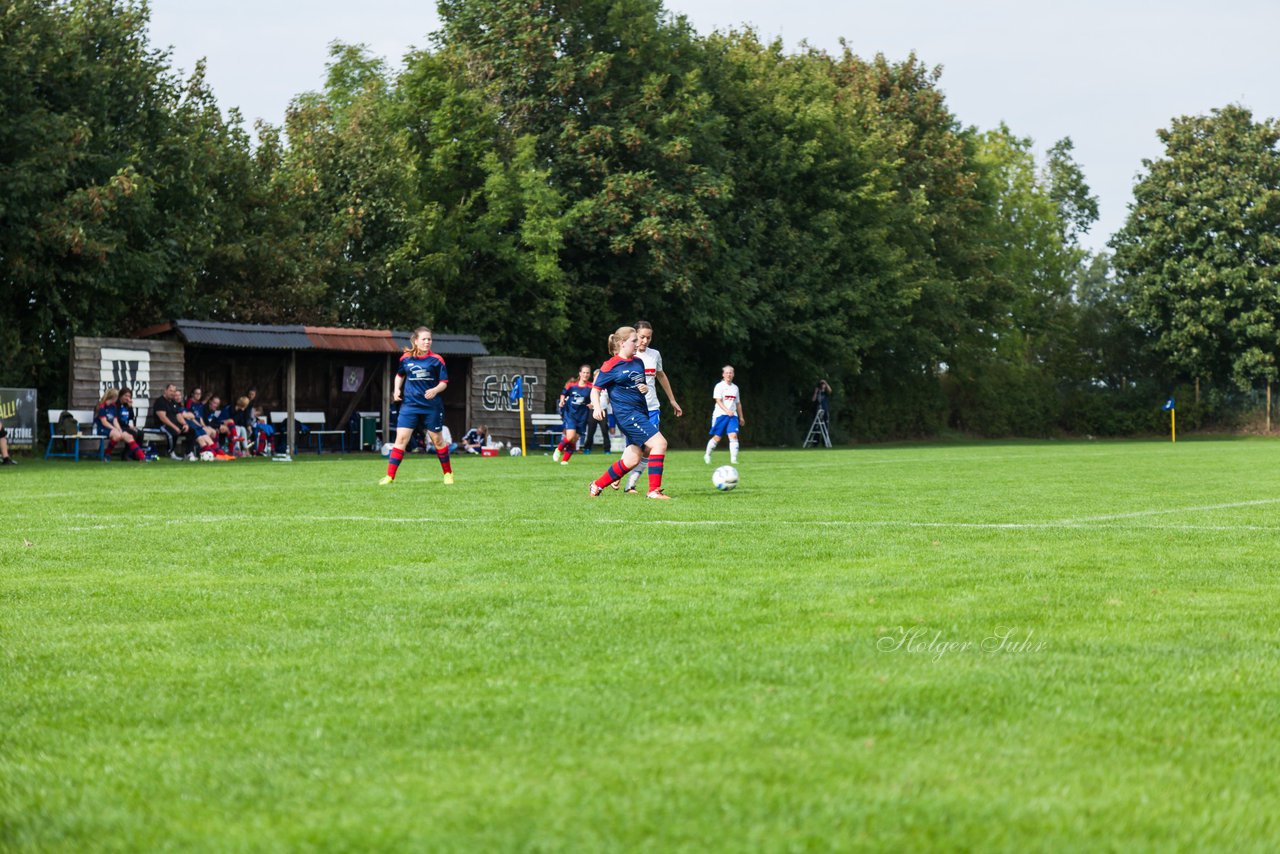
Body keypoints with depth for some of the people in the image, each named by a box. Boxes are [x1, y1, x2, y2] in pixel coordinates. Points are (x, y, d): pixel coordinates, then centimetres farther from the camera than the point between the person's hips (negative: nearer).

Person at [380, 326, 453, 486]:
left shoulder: (436, 359, -5)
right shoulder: (405, 359, 2)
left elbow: (444, 383, -3)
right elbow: (400, 375, 22)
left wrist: (435, 390, -22)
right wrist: (397, 389, 6)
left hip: (432, 406, -1)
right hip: (410, 405, 1)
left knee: (437, 439, 9)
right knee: (401, 438, -8)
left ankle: (448, 473, 27)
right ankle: (389, 476, -7)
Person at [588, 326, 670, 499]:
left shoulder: (638, 362, 15)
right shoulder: (612, 366, -7)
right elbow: (596, 388, -4)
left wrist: (645, 388, 4)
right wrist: (597, 406, -22)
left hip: (641, 412, 8)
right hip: (627, 413, -8)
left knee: (631, 460, 7)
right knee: (659, 443, -19)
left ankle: (596, 485, 21)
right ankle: (654, 490, -16)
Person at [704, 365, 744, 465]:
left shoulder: (735, 388, 15)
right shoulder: (719, 386, -2)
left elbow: (738, 403, 24)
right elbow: (718, 401, -13)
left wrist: (741, 417, 24)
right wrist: (727, 410, -27)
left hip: (732, 416, 4)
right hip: (720, 415, -4)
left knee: (733, 435, -14)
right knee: (717, 438, 1)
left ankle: (733, 459, -17)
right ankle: (707, 455, 22)